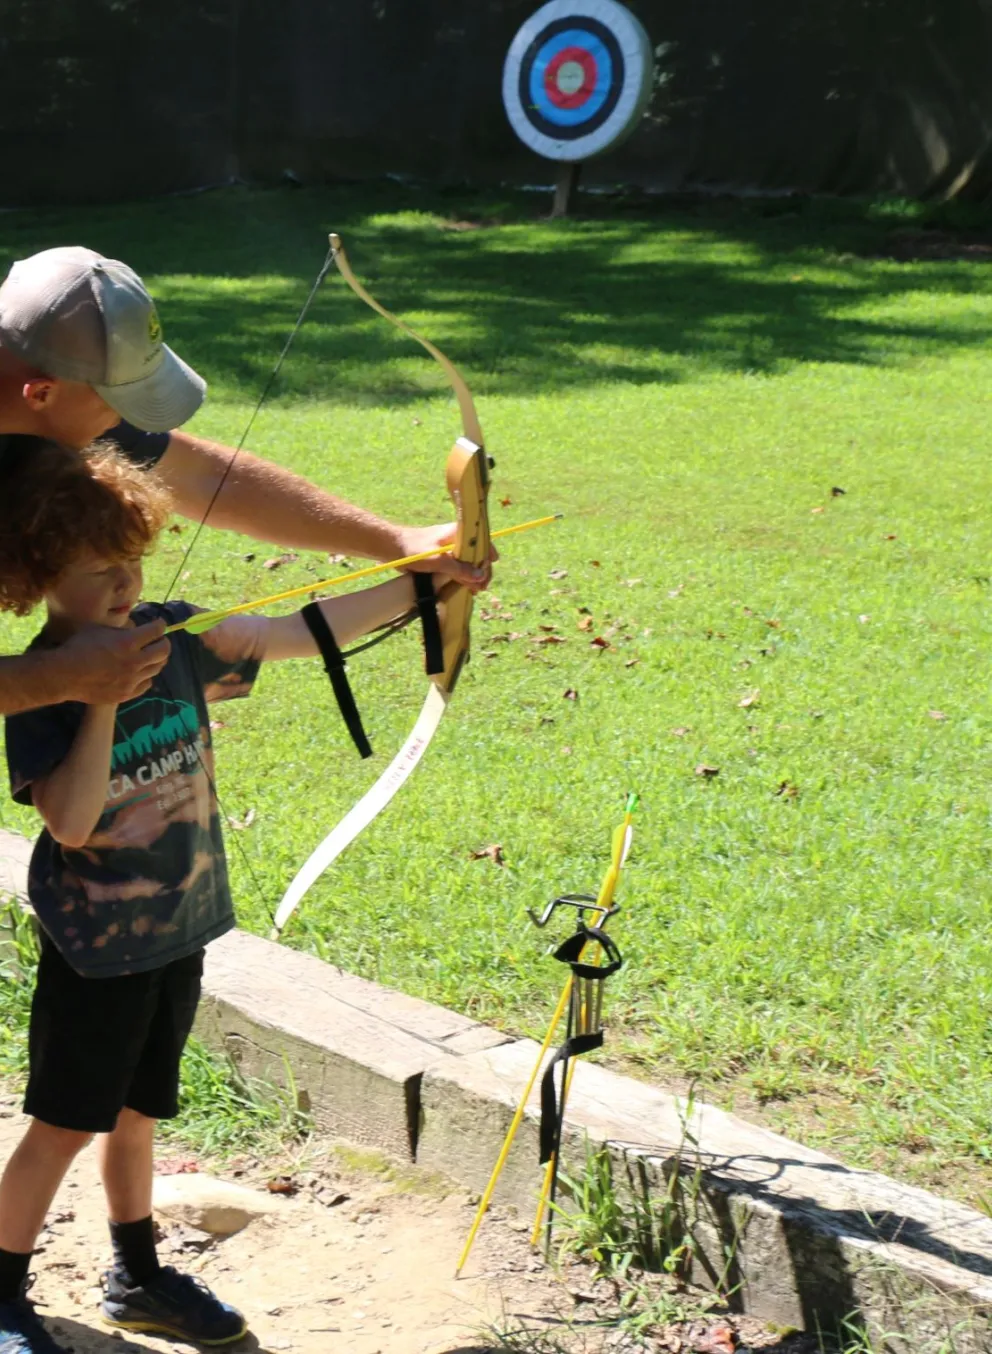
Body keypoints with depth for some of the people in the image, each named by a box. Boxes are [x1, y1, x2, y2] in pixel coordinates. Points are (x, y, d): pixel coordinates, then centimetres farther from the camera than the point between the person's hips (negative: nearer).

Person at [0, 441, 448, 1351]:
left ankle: (137, 1278, 36)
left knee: (135, 1110, 20)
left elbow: (305, 633, -3)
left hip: (178, 929, 5)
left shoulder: (174, 636, -3)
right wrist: (101, 693, -31)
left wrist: (417, 585, -10)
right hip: (95, 943, -5)